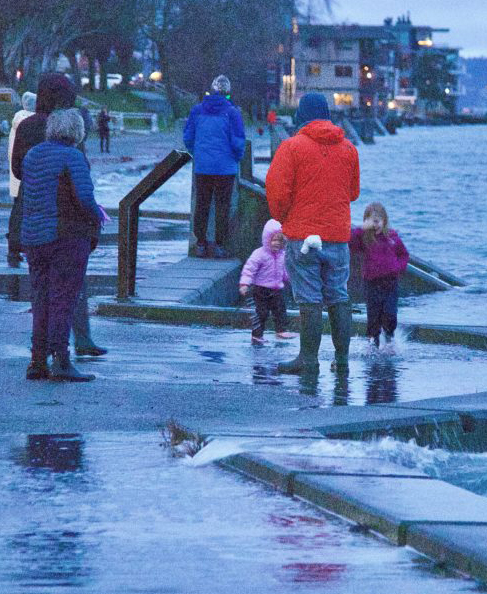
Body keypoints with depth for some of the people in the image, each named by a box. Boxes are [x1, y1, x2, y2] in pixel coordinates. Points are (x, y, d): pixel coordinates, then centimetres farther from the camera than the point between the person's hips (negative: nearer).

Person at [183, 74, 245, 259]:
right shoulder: (231, 112, -7)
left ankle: (201, 244, 11)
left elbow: (188, 137, 7)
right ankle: (219, 245, 2)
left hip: (202, 167, 3)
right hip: (225, 168, -3)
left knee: (201, 205, 10)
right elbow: (238, 141, -8)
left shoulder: (197, 110, 3)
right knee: (222, 206, 3)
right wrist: (237, 157, 11)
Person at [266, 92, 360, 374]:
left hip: (303, 233, -4)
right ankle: (342, 359, 11)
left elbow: (277, 189, -11)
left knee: (309, 299, -3)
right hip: (339, 234, 4)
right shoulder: (348, 149, 8)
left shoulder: (292, 146, -8)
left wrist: (282, 217, 6)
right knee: (339, 297, 11)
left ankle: (309, 358, -2)